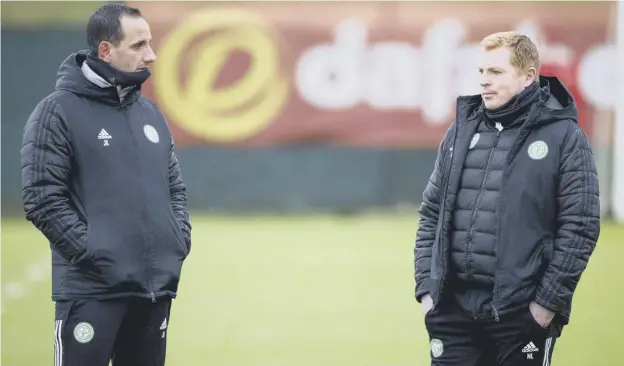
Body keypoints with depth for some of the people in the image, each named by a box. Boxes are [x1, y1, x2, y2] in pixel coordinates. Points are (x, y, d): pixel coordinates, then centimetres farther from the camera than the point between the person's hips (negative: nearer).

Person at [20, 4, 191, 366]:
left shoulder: (150, 113, 16)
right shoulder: (59, 112, -6)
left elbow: (175, 187, 23)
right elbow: (42, 200, -11)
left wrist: (179, 239, 6)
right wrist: (93, 252, -16)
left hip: (156, 285, 7)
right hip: (92, 290, -7)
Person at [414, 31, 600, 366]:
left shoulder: (564, 136, -2)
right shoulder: (461, 131, 12)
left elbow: (580, 225, -6)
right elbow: (431, 215, 16)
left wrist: (549, 300, -10)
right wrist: (426, 287, 7)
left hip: (522, 314, -4)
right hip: (453, 309, 4)